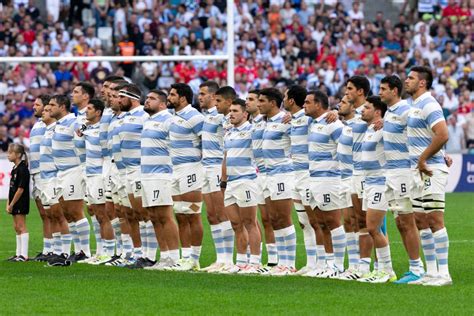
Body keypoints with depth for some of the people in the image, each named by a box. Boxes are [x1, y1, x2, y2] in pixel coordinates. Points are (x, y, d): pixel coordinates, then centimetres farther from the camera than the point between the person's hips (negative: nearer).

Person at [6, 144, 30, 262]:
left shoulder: (22, 169, -17)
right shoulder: (15, 169, 12)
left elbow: (20, 189, -20)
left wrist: (12, 204, -17)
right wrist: (8, 203, 10)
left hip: (21, 203, -10)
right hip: (15, 203, 10)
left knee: (21, 227, -8)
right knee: (17, 227, 13)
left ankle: (24, 255, -8)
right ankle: (19, 253, 19)